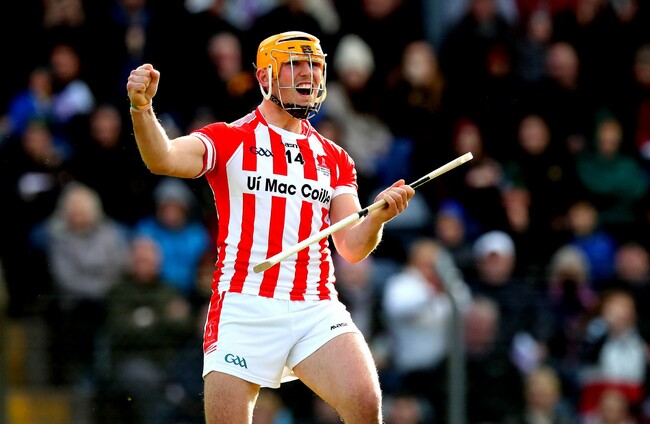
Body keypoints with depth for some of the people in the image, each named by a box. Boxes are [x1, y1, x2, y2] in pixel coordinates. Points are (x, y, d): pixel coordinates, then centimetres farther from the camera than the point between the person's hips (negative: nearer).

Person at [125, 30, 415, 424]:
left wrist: (377, 217, -11)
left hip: (317, 310, 2)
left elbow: (352, 248, 11)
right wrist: (142, 108, -31)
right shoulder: (228, 140, 7)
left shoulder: (334, 159, 18)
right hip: (244, 306, -2)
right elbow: (164, 159, -12)